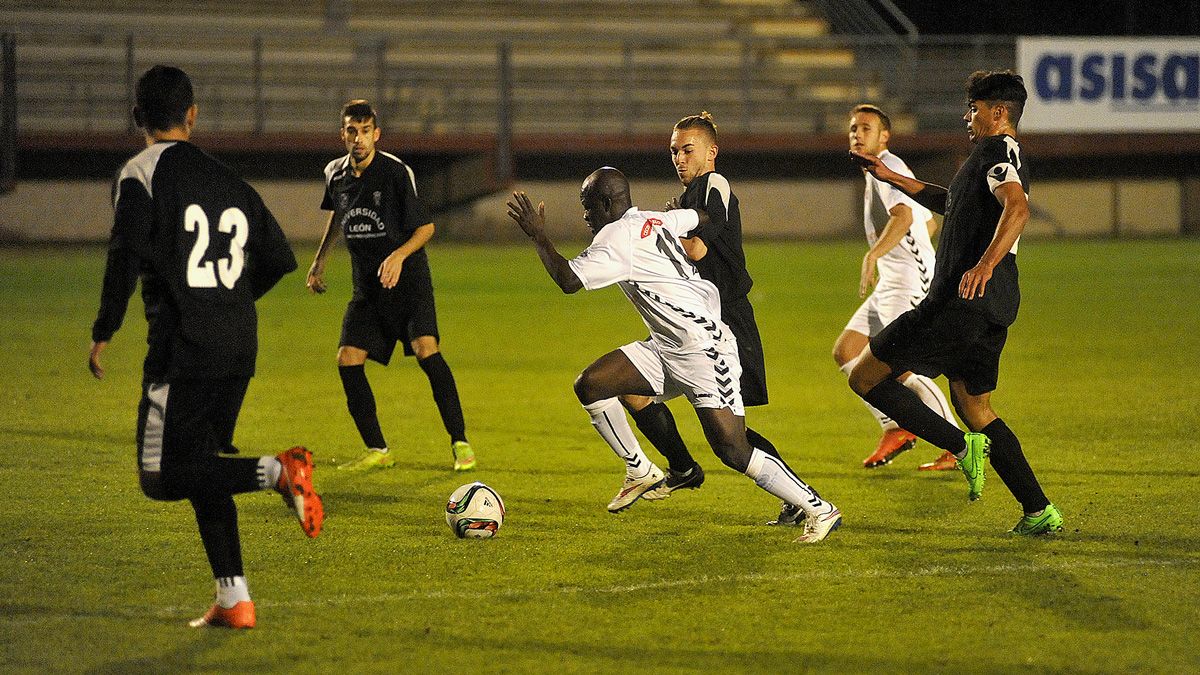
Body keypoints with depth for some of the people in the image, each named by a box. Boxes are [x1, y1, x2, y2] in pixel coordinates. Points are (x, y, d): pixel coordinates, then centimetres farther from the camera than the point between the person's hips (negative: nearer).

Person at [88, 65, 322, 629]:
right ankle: (233, 599, 8)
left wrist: (103, 333, -7)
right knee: (202, 468, 16)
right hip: (240, 347, 7)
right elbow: (278, 259, 15)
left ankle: (275, 471, -23)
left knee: (160, 477, -4)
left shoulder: (140, 174, -3)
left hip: (182, 348, -7)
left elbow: (125, 258, -15)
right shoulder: (227, 180, 15)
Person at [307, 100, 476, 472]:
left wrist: (399, 256, -24)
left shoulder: (397, 172, -14)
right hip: (366, 285, 5)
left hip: (407, 277, -5)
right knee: (348, 360, -6)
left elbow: (425, 227, -9)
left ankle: (460, 443, -13)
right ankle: (376, 451, 6)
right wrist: (319, 260, 23)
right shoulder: (335, 173, 3)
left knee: (427, 350, -22)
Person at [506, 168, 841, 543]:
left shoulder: (617, 236, -13)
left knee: (733, 451, -12)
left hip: (703, 348, -10)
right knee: (589, 385, 1)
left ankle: (820, 510, -4)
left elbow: (568, 280, -19)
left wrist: (538, 236, -10)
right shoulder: (655, 221, 13)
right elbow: (703, 216, 30)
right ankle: (640, 471, 14)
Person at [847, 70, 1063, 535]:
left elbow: (1017, 207, -27)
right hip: (992, 306, 10)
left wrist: (985, 264, -41)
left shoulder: (997, 150, -7)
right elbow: (950, 201, 41)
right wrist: (890, 177, 42)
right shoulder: (1006, 158, 24)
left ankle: (962, 446, -13)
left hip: (962, 301, -10)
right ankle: (1039, 511, 11)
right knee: (973, 406, 18)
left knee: (864, 377, -4)